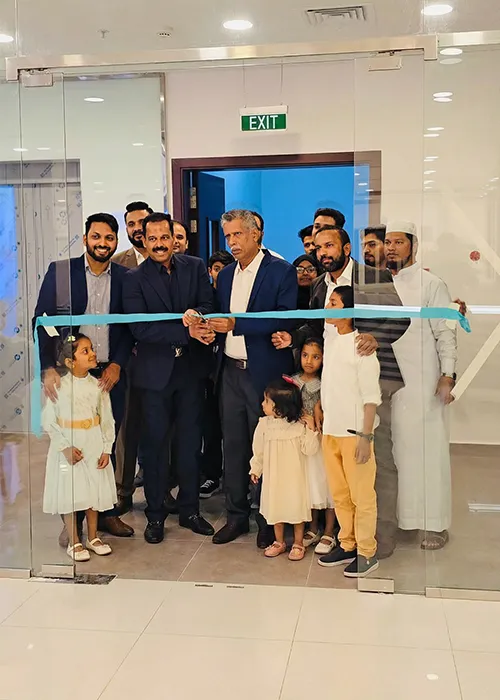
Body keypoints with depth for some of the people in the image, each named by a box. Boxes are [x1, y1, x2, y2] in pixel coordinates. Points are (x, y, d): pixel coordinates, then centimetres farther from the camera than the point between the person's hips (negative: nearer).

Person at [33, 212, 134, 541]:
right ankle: (73, 519, 17)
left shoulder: (125, 277, 4)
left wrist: (117, 365, -5)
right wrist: (48, 368, -11)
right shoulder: (60, 271, -1)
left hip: (111, 375, 2)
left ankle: (106, 511, 24)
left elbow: (131, 326, 6)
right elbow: (41, 321, -2)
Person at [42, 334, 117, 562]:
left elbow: (107, 420, 2)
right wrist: (65, 447, -15)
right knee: (70, 494, 2)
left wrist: (106, 449, -3)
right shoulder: (59, 386, -12)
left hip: (94, 445, 3)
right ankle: (74, 542, 17)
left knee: (93, 491, 10)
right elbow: (49, 421, -9)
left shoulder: (98, 385, -2)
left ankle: (93, 537, 27)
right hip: (68, 446, -3)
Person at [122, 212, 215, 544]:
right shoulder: (135, 278, -5)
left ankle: (190, 510, 25)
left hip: (192, 367, 2)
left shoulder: (196, 267, 4)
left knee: (190, 441, 11)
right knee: (155, 443, 6)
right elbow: (140, 328, -15)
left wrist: (196, 314, -27)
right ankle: (155, 515, 19)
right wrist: (187, 331, -23)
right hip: (156, 370, -2)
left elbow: (209, 305, -3)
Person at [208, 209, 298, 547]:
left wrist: (236, 324, -21)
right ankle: (237, 515, 22)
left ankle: (269, 520, 17)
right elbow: (222, 320, 16)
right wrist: (208, 326, -7)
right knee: (233, 445, 10)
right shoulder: (226, 275, 14)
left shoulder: (281, 271, -6)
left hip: (265, 373, -6)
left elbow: (285, 321, -15)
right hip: (231, 371, 6)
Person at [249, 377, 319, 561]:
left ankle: (298, 544, 23)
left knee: (297, 509, 6)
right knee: (275, 509, 14)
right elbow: (258, 449, 6)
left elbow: (310, 450, -14)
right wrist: (255, 469, 11)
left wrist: (311, 429, -26)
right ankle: (279, 542, 32)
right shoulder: (264, 424, -6)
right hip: (273, 476, 3)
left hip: (295, 477, -3)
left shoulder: (300, 425, -15)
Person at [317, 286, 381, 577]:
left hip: (354, 433, -7)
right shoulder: (330, 335, 5)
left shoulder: (361, 346, -14)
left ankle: (367, 553, 14)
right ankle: (347, 545, 28)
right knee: (339, 494, 15)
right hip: (330, 430, 8)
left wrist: (366, 437, -17)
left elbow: (371, 397, -15)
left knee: (361, 495, 2)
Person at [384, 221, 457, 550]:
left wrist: (448, 375, -14)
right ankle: (394, 515, 18)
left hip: (422, 383, -5)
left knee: (427, 448, -2)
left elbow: (446, 332, -7)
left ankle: (435, 524, 6)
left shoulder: (431, 284, -3)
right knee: (392, 449, 8)